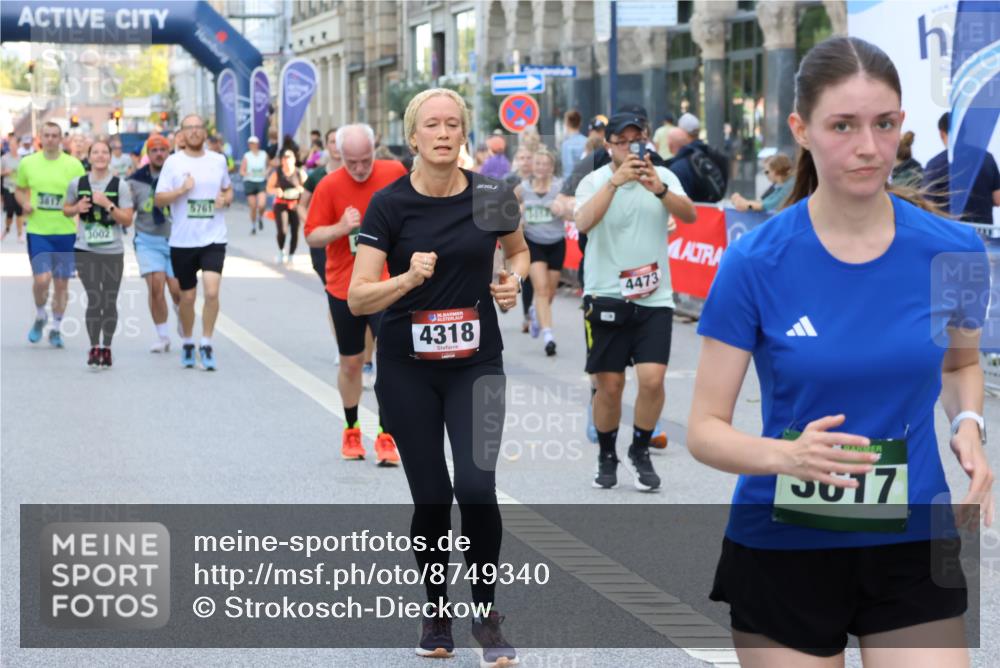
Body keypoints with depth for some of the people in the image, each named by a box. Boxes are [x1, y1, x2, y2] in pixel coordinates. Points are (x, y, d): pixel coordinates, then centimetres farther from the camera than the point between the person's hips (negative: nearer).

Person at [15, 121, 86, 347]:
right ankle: (40, 316, 17)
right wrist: (24, 203, -4)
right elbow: (19, 190, 16)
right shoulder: (27, 163, 3)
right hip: (37, 232, 0)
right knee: (41, 279, -12)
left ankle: (56, 329, 20)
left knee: (61, 283, 5)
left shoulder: (73, 165, -1)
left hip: (66, 232, 0)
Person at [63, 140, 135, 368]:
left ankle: (106, 348, 17)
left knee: (110, 302, 4)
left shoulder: (120, 185, -2)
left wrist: (108, 205, -18)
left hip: (113, 252, 0)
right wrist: (77, 207, -6)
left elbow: (127, 220, -5)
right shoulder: (77, 184, 2)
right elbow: (66, 210, 16)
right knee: (94, 300, -9)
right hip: (86, 251, 0)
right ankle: (94, 348, -1)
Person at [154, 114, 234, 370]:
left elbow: (228, 189, 21)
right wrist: (181, 190, -20)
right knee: (187, 297, 10)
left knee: (212, 291, -16)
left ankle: (206, 344, -2)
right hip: (183, 241, 0)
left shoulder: (218, 161, 5)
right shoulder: (173, 162, -1)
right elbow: (158, 199, -4)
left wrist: (226, 199, -2)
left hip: (213, 238, 0)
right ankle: (187, 343, 30)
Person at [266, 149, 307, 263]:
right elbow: (269, 188, 6)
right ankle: (281, 251, 17)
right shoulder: (276, 173, 0)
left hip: (296, 205, 1)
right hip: (281, 205, -1)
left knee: (295, 232, -3)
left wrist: (301, 189, -16)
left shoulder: (300, 173, 0)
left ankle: (290, 256, 14)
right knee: (282, 230, -13)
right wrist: (276, 191, -15)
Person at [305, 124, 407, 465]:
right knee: (351, 363, 12)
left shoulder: (395, 172, -6)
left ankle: (386, 437, -4)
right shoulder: (329, 185, -8)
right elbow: (311, 236, -5)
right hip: (344, 287, 1)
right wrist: (341, 227, -23)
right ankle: (351, 431, 31)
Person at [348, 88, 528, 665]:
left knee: (476, 485, -14)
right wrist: (407, 278, -29)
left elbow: (519, 251, 17)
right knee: (431, 495, 3)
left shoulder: (492, 196, -4)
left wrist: (513, 280, -4)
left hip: (477, 363, 0)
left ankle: (486, 613, 5)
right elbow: (358, 298, -12)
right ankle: (436, 613, 25)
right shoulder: (390, 204, -9)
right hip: (407, 367, 0)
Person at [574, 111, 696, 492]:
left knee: (652, 379, -11)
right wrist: (616, 180, -33)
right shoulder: (595, 182, -3)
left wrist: (659, 189, -31)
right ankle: (606, 457, 25)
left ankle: (640, 452, 11)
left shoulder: (663, 177, 3)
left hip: (654, 299, 1)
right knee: (609, 385, 3)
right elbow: (583, 222, -23)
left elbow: (689, 215, -13)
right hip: (606, 298, -1)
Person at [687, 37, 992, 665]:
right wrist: (788, 455, -28)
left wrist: (968, 426, -6)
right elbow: (706, 430, -8)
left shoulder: (951, 250, -5)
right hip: (783, 550, -1)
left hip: (913, 548, 1)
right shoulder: (755, 264, -11)